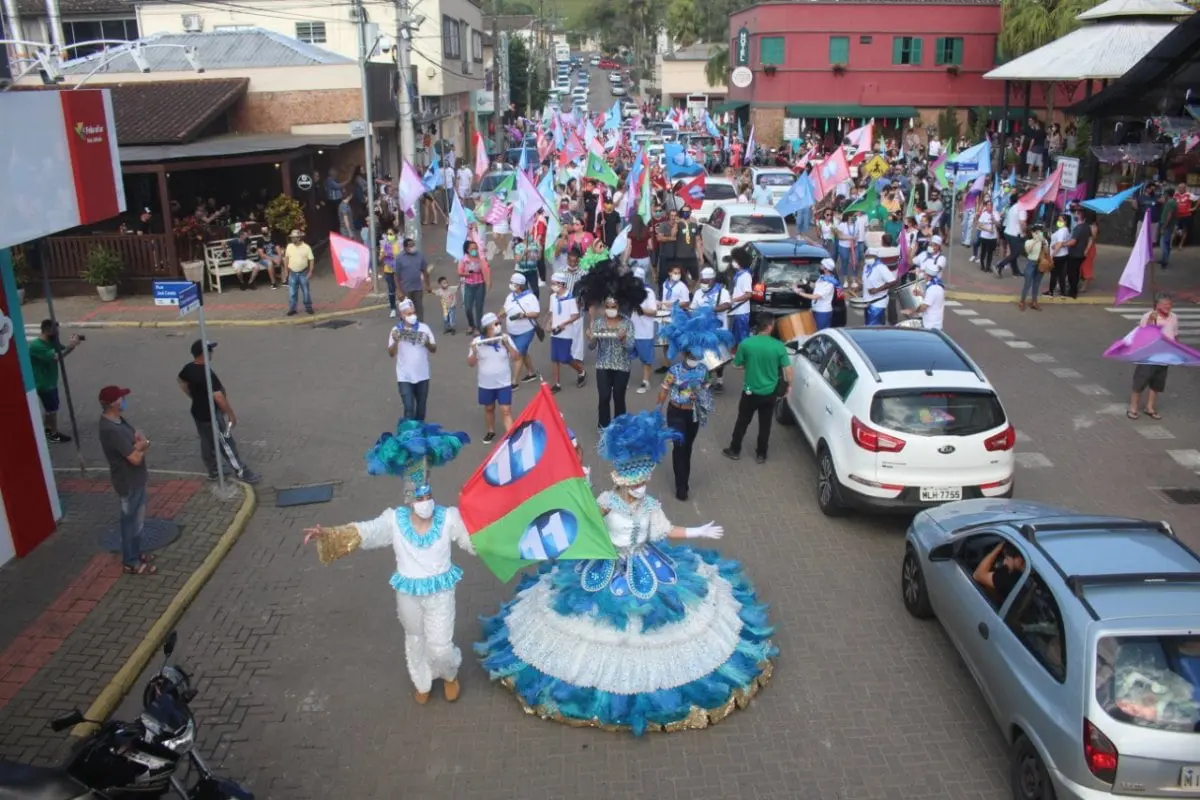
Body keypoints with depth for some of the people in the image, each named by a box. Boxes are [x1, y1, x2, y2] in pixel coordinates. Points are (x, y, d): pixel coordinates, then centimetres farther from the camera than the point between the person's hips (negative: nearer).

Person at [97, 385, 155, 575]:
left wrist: (139, 445, -15)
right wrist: (141, 447, -8)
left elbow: (140, 436, 8)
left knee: (137, 520, 23)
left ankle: (135, 553, 39)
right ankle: (130, 562, 22)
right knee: (131, 522, 7)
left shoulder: (118, 419, 0)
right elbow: (136, 458, -29)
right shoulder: (111, 430, -31)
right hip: (128, 483, -10)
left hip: (136, 479, 10)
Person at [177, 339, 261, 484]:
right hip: (212, 415, -9)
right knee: (226, 444, 4)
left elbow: (181, 381, 19)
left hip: (199, 413, 9)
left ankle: (213, 471, 36)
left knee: (207, 443, 21)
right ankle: (241, 472, 15)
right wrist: (231, 414, -25)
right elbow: (218, 397, -35)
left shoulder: (189, 368, -3)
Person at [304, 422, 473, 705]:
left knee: (440, 646, 6)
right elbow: (361, 533, -27)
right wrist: (327, 534, -41)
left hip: (440, 592, -1)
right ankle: (422, 683, 52)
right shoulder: (394, 520, -17)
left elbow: (476, 538, -8)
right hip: (408, 593, 1)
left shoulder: (448, 517, -16)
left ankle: (449, 674, 43)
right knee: (415, 640, 23)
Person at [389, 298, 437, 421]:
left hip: (422, 375, 3)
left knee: (421, 406, 17)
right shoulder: (396, 331, -7)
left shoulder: (424, 328, -4)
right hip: (404, 377, -2)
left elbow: (434, 349, -1)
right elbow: (391, 354, -8)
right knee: (409, 408, -8)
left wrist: (427, 343, -22)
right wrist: (395, 342, -26)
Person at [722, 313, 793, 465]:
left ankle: (734, 450, 29)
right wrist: (788, 384, 7)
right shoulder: (778, 346, -15)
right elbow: (787, 369, -11)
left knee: (742, 422, 17)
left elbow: (737, 365, -3)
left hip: (750, 392, 0)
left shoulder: (746, 343, -15)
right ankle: (761, 454, 28)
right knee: (765, 424, 16)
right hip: (770, 392, 1)